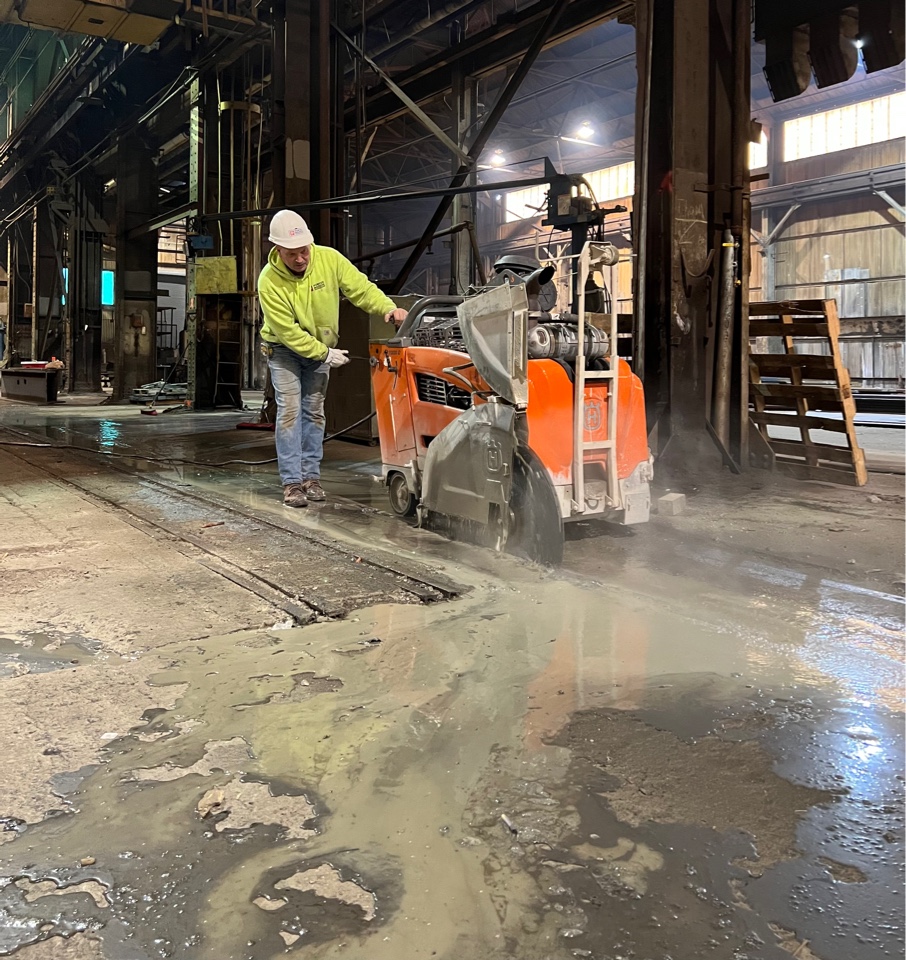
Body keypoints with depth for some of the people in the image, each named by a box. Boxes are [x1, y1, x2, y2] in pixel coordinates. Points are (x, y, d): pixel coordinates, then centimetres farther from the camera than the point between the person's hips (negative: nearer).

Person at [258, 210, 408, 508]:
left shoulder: (329, 259, -20)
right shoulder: (269, 281, -27)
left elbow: (360, 287, -17)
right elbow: (288, 331, -25)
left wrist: (388, 307, -35)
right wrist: (325, 354, -22)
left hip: (321, 347, 3)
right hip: (284, 349, -3)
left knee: (314, 411, 6)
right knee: (290, 411, -10)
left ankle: (310, 476, 14)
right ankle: (292, 482, -6)